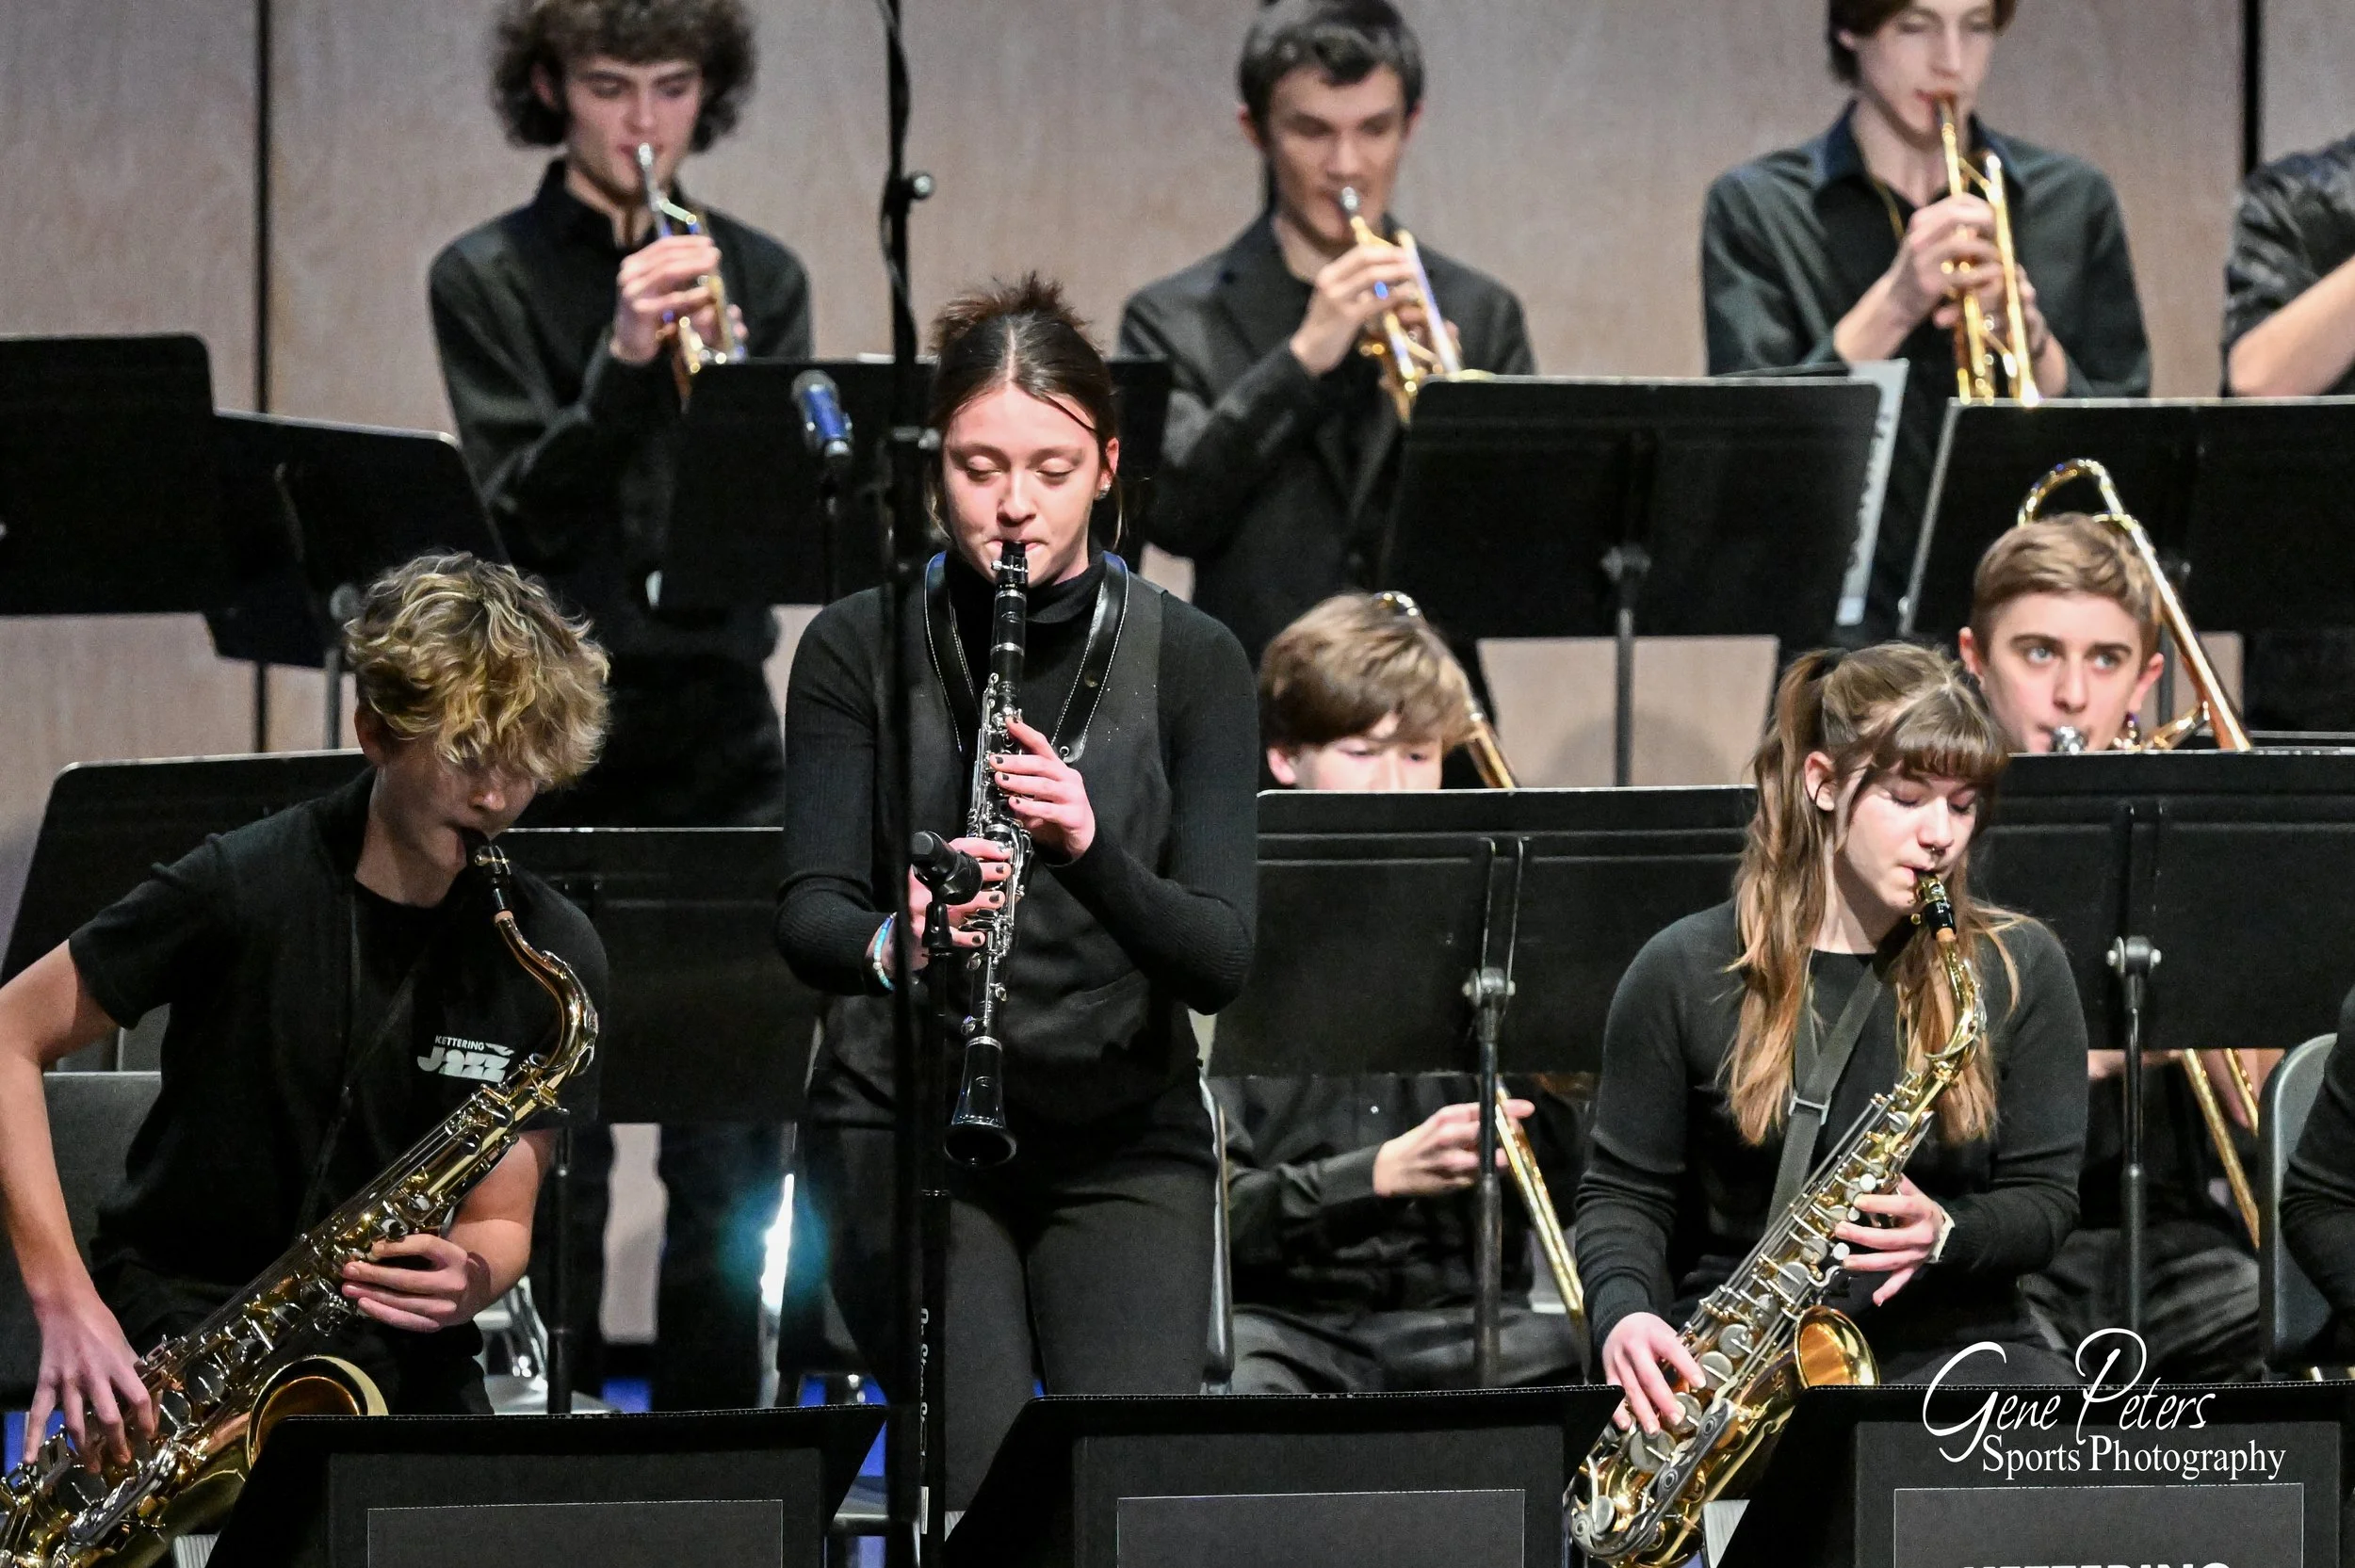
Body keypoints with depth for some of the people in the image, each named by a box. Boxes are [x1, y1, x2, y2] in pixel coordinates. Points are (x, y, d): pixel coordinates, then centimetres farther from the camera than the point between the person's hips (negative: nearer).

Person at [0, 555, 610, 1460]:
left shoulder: (551, 959, 1)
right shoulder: (243, 890, -11)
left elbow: (499, 1223, 8)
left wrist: (470, 1282, -18)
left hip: (395, 1351, 4)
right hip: (179, 1313, -4)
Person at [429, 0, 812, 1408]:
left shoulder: (758, 277, 10)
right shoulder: (492, 279, 1)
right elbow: (524, 506, -9)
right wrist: (622, 361, -23)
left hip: (722, 726, 2)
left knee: (735, 1142, 1)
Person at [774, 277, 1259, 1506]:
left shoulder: (1190, 662, 1)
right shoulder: (860, 652, 1)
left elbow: (1220, 958, -8)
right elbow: (805, 915, -8)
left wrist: (1090, 850, -26)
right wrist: (890, 941, -31)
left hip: (1125, 1138, 1)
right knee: (987, 1474, -22)